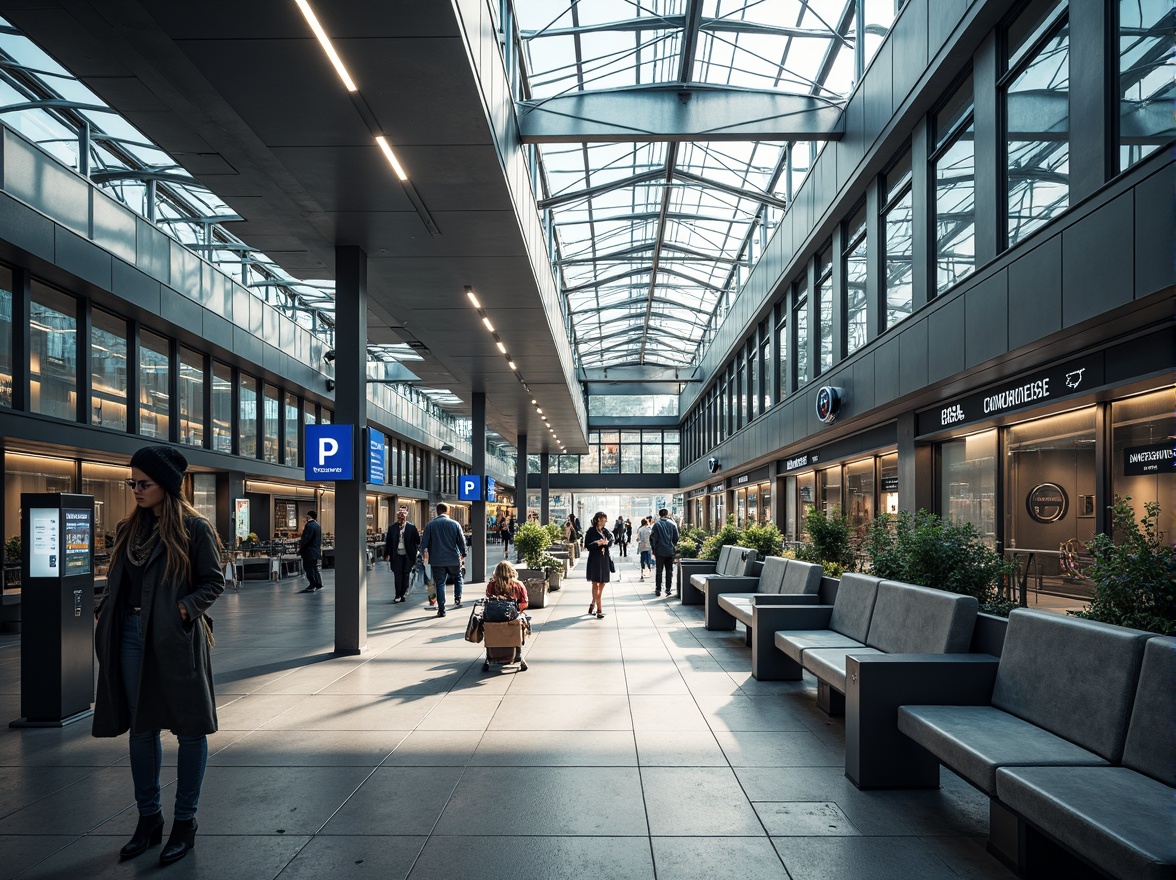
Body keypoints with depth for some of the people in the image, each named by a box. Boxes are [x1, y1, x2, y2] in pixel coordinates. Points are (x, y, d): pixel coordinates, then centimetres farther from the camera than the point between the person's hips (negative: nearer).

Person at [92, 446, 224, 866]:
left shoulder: (194, 528, -7)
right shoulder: (130, 528, 11)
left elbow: (214, 581, -6)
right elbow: (117, 580, 17)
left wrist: (187, 607, -20)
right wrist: (104, 609, 0)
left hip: (176, 638, -6)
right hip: (132, 635, 6)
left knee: (189, 729, 3)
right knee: (141, 727, 14)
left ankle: (185, 822, 18)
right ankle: (148, 817, 29)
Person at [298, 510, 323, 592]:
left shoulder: (309, 525, -18)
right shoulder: (318, 526, 12)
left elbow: (306, 538, -23)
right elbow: (320, 538, 16)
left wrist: (300, 544, -9)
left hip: (309, 551, -9)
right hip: (316, 550, 9)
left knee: (309, 568, -2)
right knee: (314, 567, 17)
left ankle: (312, 586, -1)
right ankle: (318, 584, 20)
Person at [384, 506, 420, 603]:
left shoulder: (411, 527, 0)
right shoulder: (392, 528, 4)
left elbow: (417, 540, 1)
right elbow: (388, 542, 7)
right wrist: (388, 554, 2)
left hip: (407, 556, 0)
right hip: (396, 555, 0)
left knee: (405, 575, 5)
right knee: (397, 575, -5)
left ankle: (401, 594, 14)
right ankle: (398, 595, -4)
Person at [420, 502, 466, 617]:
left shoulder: (430, 525, -2)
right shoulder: (454, 524, -2)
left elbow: (424, 542, -2)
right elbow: (462, 541, 1)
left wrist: (425, 553, 16)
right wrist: (463, 554, 16)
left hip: (437, 560, 0)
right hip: (453, 559, 0)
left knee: (440, 584, 5)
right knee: (457, 578, 24)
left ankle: (441, 610, 4)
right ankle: (457, 600, 13)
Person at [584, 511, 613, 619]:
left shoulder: (606, 531, 10)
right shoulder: (591, 531, -8)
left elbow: (611, 541, 7)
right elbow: (587, 545, -11)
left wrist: (606, 543, -13)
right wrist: (598, 543, -22)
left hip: (605, 559, 7)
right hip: (595, 560, -7)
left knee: (602, 584, 12)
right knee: (595, 584, -5)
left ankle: (593, 603, 30)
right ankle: (599, 610, -5)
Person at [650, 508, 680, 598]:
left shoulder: (656, 524, -6)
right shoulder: (672, 524, 0)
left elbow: (652, 538, -5)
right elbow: (676, 538, 3)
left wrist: (653, 549, 5)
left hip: (659, 551, -1)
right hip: (670, 551, 2)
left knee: (659, 571, 5)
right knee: (669, 571, 9)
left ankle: (658, 590, 5)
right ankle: (668, 589, 7)